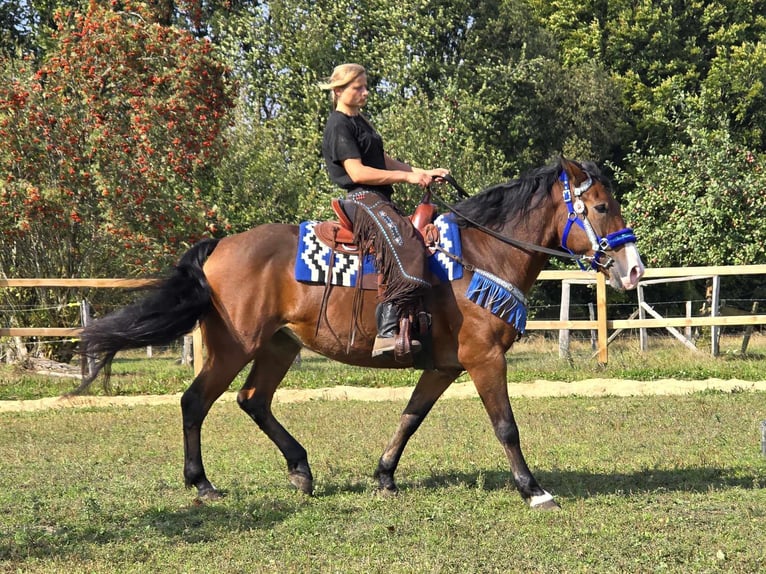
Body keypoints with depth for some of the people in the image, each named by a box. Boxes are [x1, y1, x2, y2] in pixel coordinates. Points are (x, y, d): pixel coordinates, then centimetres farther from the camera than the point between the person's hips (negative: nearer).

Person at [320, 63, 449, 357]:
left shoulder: (360, 122, 24)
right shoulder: (339, 126, -7)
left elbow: (384, 161, 24)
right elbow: (357, 172, -17)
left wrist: (424, 172, 11)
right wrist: (407, 176, -15)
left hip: (378, 200, 11)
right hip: (361, 199, -11)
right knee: (405, 245, -31)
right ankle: (386, 333, -40)